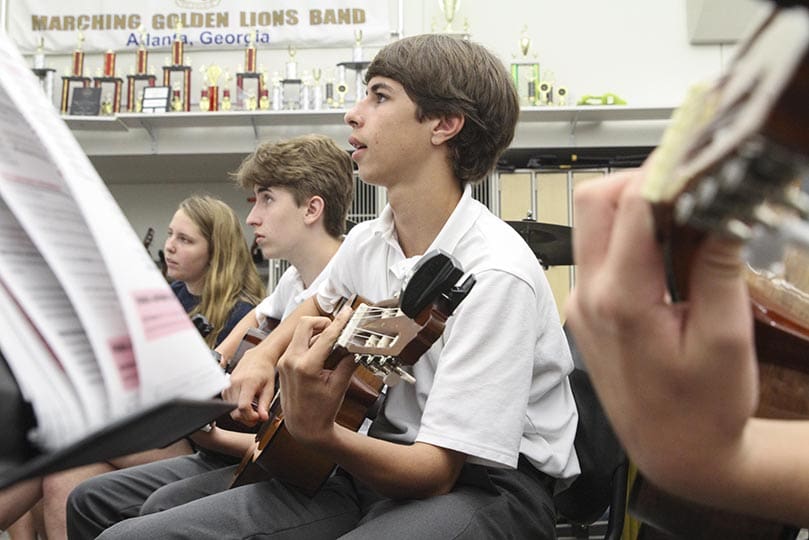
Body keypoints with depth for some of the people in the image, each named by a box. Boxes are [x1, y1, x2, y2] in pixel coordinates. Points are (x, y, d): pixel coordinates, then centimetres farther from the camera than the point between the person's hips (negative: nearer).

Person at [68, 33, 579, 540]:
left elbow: (438, 471, -22)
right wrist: (262, 356, 10)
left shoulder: (496, 273, -21)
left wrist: (316, 432, -37)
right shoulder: (365, 243, 3)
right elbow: (320, 307, 28)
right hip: (375, 465, 7)